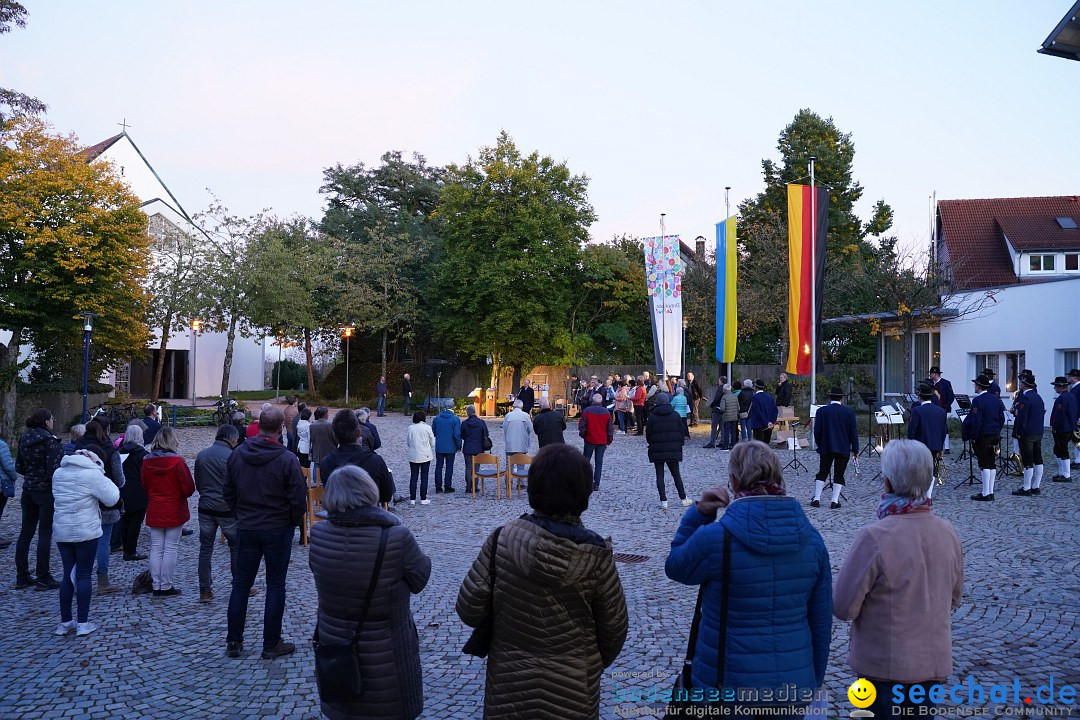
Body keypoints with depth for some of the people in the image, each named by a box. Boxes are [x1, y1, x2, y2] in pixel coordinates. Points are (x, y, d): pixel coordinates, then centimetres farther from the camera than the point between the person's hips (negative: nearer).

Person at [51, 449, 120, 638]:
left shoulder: (58, 473, 8)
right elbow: (112, 498, -12)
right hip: (86, 532, -6)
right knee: (84, 575, 3)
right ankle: (83, 623, 6)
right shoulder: (91, 474, -14)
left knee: (68, 574, 13)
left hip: (61, 531, 6)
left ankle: (65, 622, 17)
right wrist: (101, 472, -1)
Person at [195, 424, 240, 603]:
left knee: (205, 549, 10)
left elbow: (197, 484, 11)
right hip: (227, 509, -5)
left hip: (205, 508, 5)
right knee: (236, 548, 8)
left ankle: (205, 591, 12)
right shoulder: (231, 457, -14)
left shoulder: (201, 455, 3)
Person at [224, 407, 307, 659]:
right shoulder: (287, 459, -17)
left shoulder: (237, 455, -3)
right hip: (278, 530, -4)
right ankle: (271, 645, 12)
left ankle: (234, 642, 20)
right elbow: (298, 499, -15)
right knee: (275, 586, 6)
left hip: (246, 528, 4)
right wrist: (294, 521, 4)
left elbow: (229, 493, 6)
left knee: (241, 584, 14)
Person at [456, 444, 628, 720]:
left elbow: (469, 609, -13)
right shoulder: (594, 553, -17)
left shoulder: (502, 540, -17)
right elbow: (614, 627, -7)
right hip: (574, 689, 0)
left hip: (509, 684, 1)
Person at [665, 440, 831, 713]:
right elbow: (821, 619, 2)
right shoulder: (811, 539, -5)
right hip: (792, 683, 4)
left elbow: (675, 567, 1)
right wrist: (814, 680, 14)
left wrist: (698, 514, -1)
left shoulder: (715, 538, -19)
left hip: (728, 683, -3)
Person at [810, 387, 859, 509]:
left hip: (826, 448, 1)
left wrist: (820, 445, 12)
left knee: (822, 473, 10)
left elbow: (817, 431, -3)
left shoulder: (821, 411, -4)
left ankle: (816, 499, 5)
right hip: (844, 449, -1)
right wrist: (855, 450, 4)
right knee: (839, 475, 5)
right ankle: (835, 501, 0)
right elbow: (853, 432, -3)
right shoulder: (849, 412, -5)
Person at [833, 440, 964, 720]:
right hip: (934, 663, 5)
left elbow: (842, 607, -18)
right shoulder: (947, 532, -6)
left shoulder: (874, 537, -25)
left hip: (884, 665, -5)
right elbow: (954, 599, 9)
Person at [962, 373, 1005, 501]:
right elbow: (1002, 419, 13)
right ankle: (990, 491, 15)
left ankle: (985, 494, -4)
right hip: (995, 436, 8)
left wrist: (972, 437, -12)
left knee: (984, 464, -5)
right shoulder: (996, 400, 10)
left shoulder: (977, 400, -15)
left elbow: (976, 421, -19)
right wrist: (996, 432, 19)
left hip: (983, 436, -8)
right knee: (992, 464, 10)